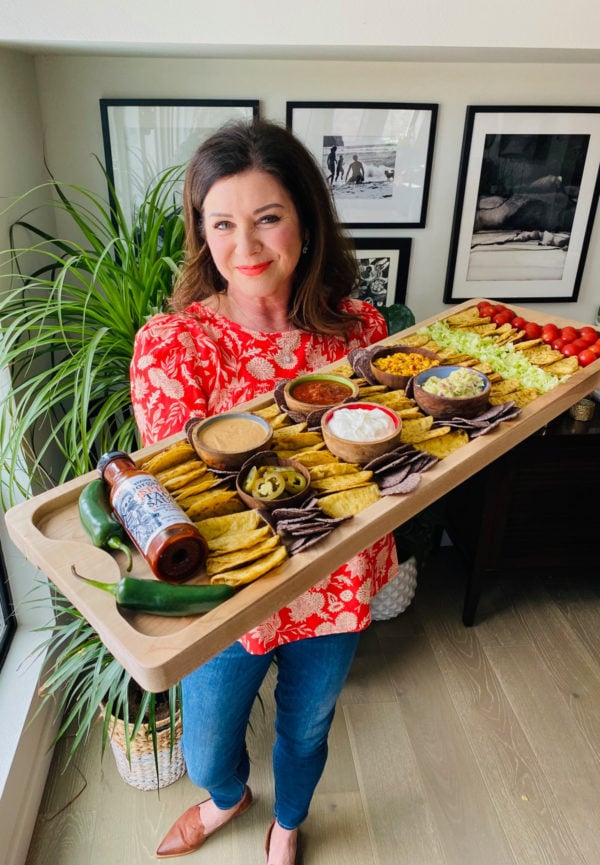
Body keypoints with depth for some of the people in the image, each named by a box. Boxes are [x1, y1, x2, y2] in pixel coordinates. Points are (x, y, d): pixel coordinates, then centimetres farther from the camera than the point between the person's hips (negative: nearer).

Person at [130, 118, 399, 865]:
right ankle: (228, 797, 65)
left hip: (336, 588, 2)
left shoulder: (358, 328, -10)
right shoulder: (172, 343, -19)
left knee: (306, 730, 28)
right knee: (206, 751, 24)